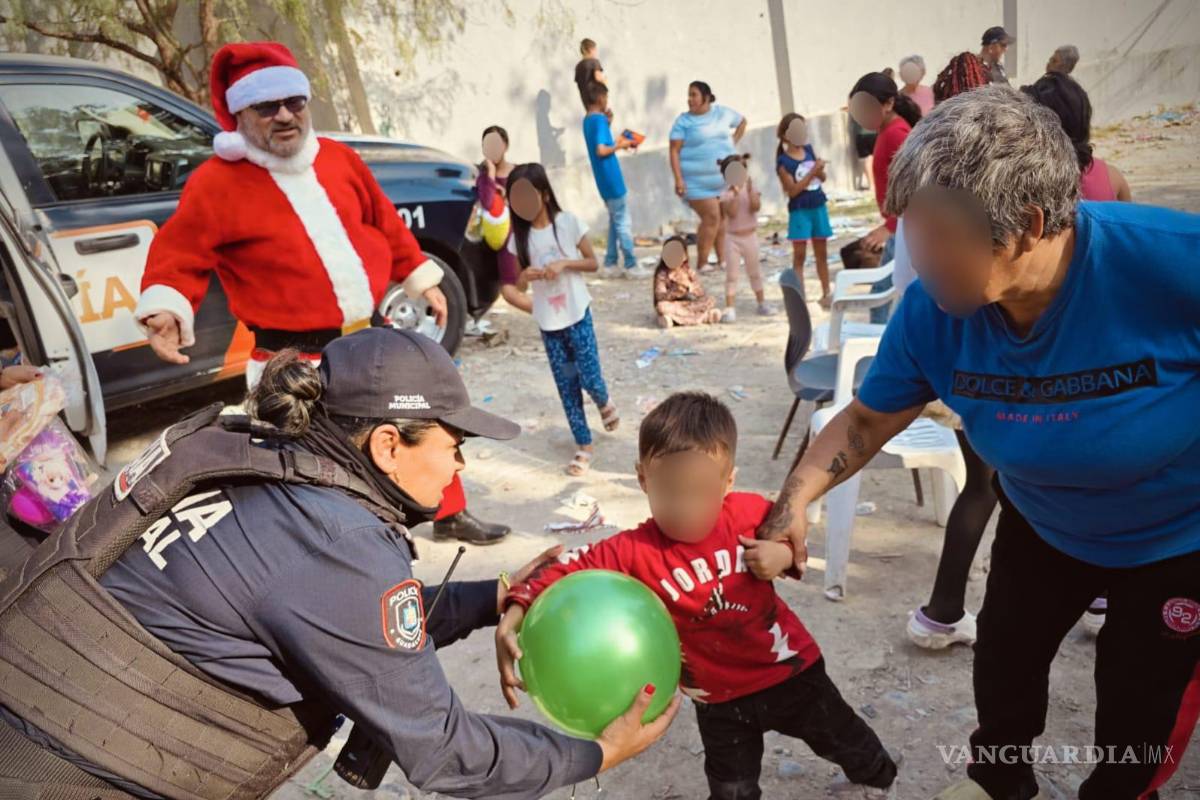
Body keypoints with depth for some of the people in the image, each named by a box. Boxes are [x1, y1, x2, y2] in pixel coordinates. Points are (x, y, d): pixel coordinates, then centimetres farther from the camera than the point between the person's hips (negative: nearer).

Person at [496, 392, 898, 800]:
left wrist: (784, 554, -23)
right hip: (719, 700, -1)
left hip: (788, 668, 2)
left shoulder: (751, 512, -20)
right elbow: (570, 567, -29)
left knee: (841, 738, 29)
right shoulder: (635, 552, -27)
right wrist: (513, 617, -42)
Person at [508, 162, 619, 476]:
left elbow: (593, 263, -2)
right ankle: (584, 446, 18)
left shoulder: (569, 222, -8)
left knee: (589, 379, -4)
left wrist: (564, 263, -19)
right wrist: (525, 276, -19)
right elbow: (520, 285, 4)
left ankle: (605, 402, 33)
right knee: (567, 386, 7)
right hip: (548, 323, 3)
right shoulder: (519, 236, -1)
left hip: (577, 314, -2)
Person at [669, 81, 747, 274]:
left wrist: (733, 142, 14)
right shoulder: (684, 121, -5)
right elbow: (675, 151, -9)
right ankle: (701, 263, -4)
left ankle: (723, 260, 13)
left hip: (726, 177, 5)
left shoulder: (723, 112, 7)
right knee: (711, 218, -12)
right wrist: (678, 179, -18)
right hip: (698, 182, -5)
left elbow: (742, 121, 26)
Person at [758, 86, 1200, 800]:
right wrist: (795, 503, -21)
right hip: (1043, 525, 3)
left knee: (1142, 703, 15)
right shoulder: (932, 312, -26)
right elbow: (866, 421, -10)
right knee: (1005, 658, 21)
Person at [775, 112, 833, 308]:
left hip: (818, 206, 6)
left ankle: (826, 293, 22)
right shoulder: (784, 161, -11)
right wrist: (812, 172, -20)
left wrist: (820, 169, -10)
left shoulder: (808, 149, 6)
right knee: (799, 254, -4)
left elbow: (822, 178, 12)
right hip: (799, 210, -6)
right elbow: (792, 190, -17)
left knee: (821, 252, 12)